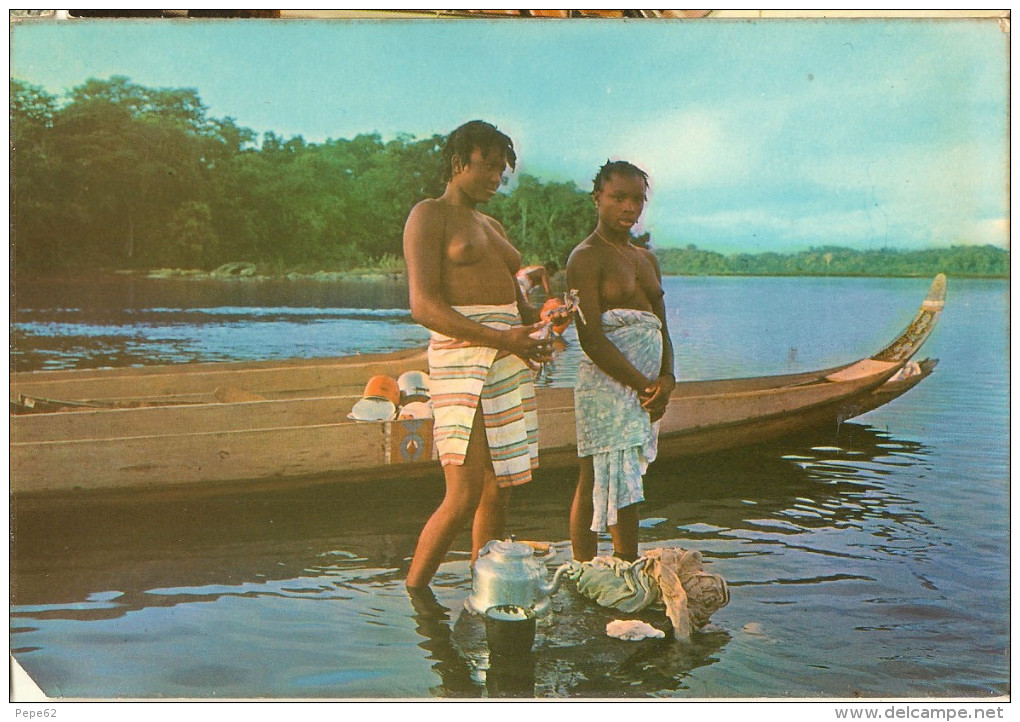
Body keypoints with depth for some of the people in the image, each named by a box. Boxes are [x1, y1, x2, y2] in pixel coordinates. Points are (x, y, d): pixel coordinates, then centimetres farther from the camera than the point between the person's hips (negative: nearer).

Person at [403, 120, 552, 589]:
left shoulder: (491, 225, 24)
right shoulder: (429, 216, 0)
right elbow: (423, 307, -13)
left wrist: (540, 322, 2)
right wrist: (500, 338, -21)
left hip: (509, 364, 8)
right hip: (463, 358, -8)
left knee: (498, 494, 8)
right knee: (463, 497, -11)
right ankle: (411, 595, 6)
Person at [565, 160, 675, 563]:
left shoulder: (646, 259, 19)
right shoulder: (587, 257, -6)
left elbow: (661, 330, 16)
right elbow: (591, 337, -14)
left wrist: (666, 378, -3)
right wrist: (644, 385, -14)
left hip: (644, 388, 8)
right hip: (607, 384, -7)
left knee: (628, 482, 13)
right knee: (595, 482, -4)